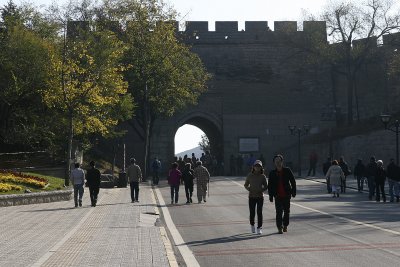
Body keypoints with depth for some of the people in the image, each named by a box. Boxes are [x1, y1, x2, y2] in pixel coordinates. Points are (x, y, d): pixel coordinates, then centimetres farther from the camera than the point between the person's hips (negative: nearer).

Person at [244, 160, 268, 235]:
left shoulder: (263, 176, 1)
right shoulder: (250, 175, 1)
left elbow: (266, 186, 7)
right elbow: (246, 185, 11)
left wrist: (260, 190, -10)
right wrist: (249, 189, -8)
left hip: (260, 196, 0)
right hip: (251, 197, 0)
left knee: (259, 213, -5)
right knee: (252, 213, 1)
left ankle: (259, 228, 2)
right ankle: (252, 225, 28)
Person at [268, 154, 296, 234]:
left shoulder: (287, 171, 1)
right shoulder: (272, 173, 1)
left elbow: (293, 182, 5)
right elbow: (270, 186, 4)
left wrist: (293, 192, 0)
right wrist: (271, 196, 0)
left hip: (287, 195, 1)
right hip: (278, 196, -1)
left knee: (287, 211, 10)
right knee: (279, 212, -8)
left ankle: (285, 225, 26)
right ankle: (280, 227, -2)